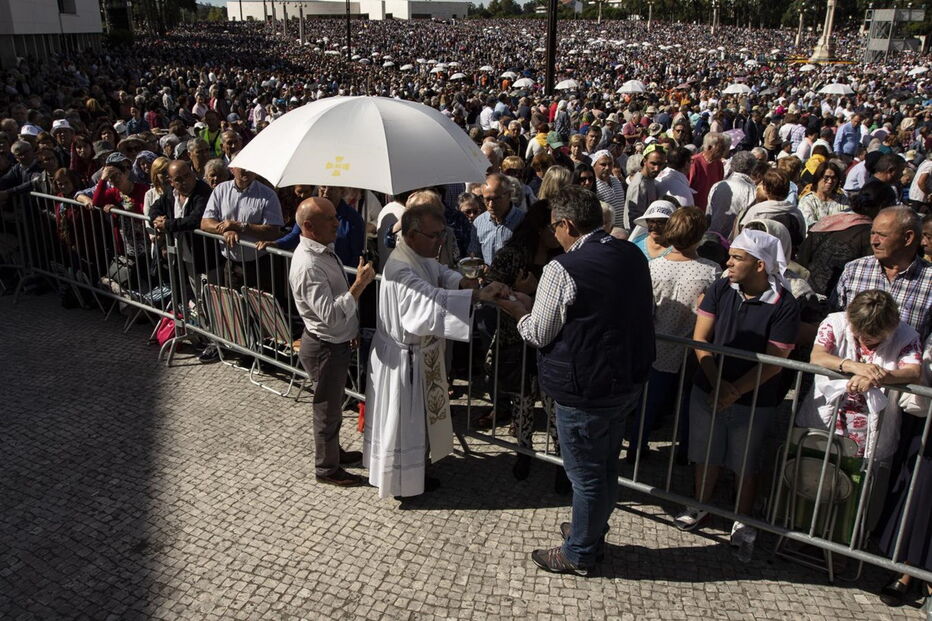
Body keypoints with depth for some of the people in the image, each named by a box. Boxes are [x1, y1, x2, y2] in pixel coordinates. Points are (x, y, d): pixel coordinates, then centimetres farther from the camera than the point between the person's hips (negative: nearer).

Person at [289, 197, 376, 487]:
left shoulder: (324, 250, 3)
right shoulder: (308, 265, -29)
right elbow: (331, 315, -34)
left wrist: (352, 329, 17)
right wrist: (360, 284, -33)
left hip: (338, 342, 9)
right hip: (325, 348, -9)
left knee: (334, 405, 26)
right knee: (328, 410, 9)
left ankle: (333, 451, 45)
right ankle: (327, 469, 28)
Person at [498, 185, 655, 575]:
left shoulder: (563, 270, -21)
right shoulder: (633, 256, 1)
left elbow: (539, 334, -15)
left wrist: (520, 311, 7)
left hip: (586, 391, -8)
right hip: (629, 381, 8)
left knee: (586, 474, 10)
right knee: (606, 465, 23)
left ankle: (579, 554, 29)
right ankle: (592, 532, 44)